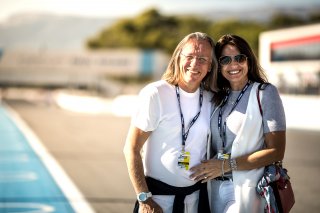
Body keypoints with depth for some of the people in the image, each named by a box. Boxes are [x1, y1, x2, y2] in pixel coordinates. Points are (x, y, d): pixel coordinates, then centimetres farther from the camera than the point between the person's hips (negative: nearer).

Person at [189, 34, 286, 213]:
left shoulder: (265, 92, -8)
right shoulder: (218, 98, 8)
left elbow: (276, 151, -14)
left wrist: (227, 165, -18)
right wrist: (208, 169, -6)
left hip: (249, 189, -5)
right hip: (215, 187, 5)